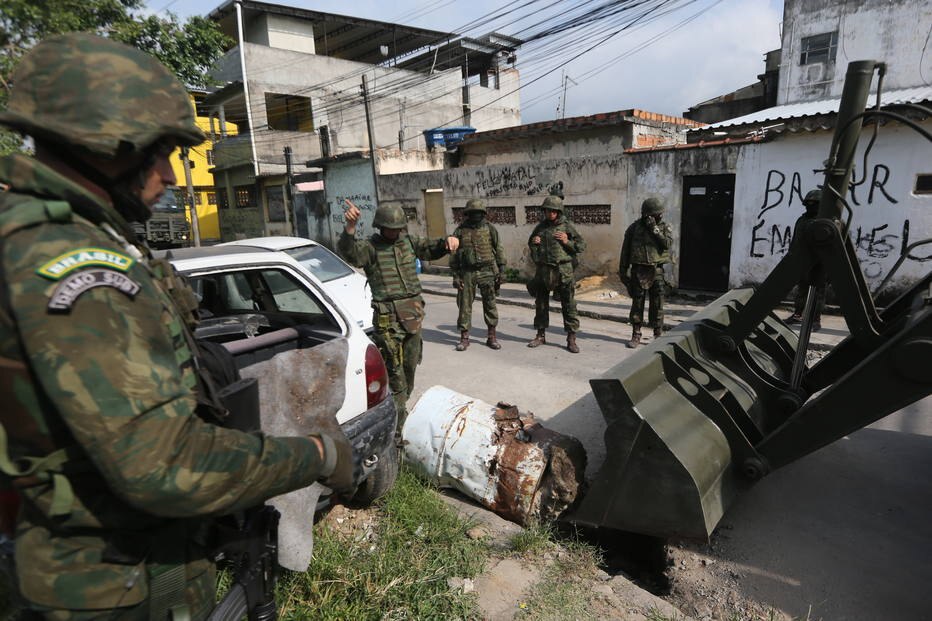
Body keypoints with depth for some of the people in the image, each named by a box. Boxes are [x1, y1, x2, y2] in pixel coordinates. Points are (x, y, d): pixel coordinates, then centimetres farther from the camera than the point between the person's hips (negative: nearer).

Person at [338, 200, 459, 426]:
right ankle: (398, 416, 8)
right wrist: (350, 227, -41)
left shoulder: (408, 242, 12)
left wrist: (448, 240, -8)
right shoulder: (370, 247, -5)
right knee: (394, 368, -4)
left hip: (413, 313, 6)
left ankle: (401, 406, 33)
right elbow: (348, 251, -23)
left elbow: (432, 248, 14)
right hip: (388, 316, -6)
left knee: (410, 364, 15)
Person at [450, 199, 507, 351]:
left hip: (487, 271, 0)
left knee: (490, 304, 3)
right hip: (467, 273, 0)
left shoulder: (490, 228, 3)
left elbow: (499, 250, 5)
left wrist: (501, 271, 0)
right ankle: (464, 337, 12)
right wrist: (455, 275, 0)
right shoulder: (460, 231, 3)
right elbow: (454, 255, 5)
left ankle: (491, 337, 14)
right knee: (465, 305, 2)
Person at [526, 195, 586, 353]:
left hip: (563, 271, -3)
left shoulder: (567, 226, 0)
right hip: (543, 270, 4)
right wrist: (533, 243, 1)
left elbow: (582, 246, 1)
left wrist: (567, 242, -14)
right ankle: (541, 336, 25)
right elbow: (530, 243, 23)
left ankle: (571, 339, 6)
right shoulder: (540, 227, 10)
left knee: (569, 305, -2)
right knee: (541, 304, 11)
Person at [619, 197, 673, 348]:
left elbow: (667, 244, -11)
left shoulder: (664, 227, 8)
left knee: (657, 305, 3)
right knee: (637, 303, 3)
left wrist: (654, 229, -16)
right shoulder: (635, 228, 4)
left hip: (657, 271, 0)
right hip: (639, 270, 0)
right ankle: (636, 335, 12)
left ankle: (658, 335, 12)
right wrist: (623, 271, 4)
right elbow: (625, 250, 7)